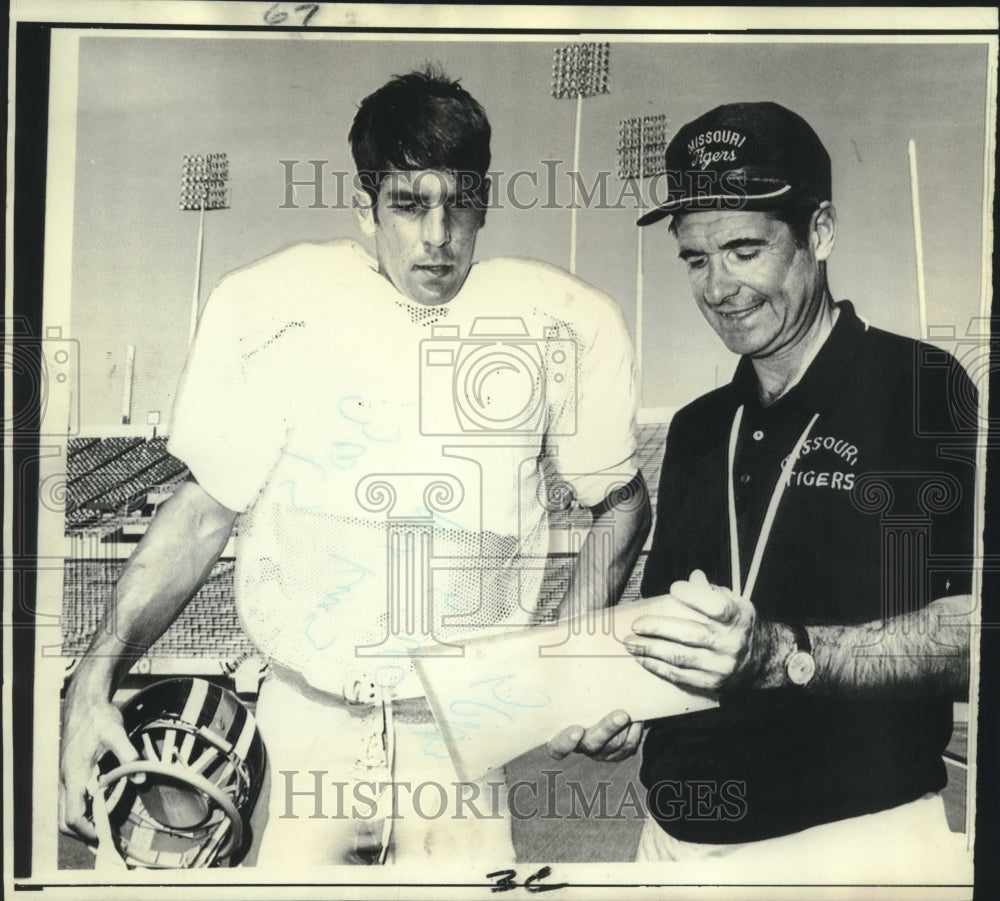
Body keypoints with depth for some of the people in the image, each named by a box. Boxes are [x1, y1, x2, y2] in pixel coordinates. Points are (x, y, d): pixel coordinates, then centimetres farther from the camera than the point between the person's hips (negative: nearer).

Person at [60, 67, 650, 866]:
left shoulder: (562, 323, -6)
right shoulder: (277, 309, -7)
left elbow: (621, 500, 6)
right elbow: (207, 507, 0)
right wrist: (96, 678, -8)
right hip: (302, 721, 0)